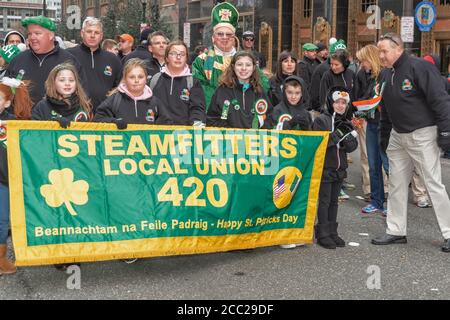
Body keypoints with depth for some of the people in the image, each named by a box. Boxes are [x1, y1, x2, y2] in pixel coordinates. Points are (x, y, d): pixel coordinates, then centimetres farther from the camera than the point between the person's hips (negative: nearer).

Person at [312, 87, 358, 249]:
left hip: (340, 168, 6)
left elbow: (352, 146, 1)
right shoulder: (321, 120, -7)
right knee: (324, 201, -2)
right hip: (325, 167, -6)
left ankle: (333, 232, 19)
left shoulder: (346, 124, 11)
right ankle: (323, 234, 4)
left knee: (334, 201, 12)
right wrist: (337, 135, -20)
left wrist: (347, 135, -17)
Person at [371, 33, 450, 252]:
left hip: (422, 134, -8)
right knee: (396, 184, 10)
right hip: (397, 136, 8)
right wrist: (384, 137, 19)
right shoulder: (385, 74, 10)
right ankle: (396, 231, 19)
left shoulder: (419, 67, -15)